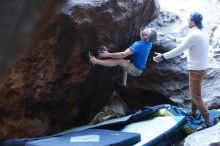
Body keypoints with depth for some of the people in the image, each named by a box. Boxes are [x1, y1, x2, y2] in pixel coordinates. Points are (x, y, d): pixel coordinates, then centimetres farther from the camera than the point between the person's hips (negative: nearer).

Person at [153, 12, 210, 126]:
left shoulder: (193, 35, -23)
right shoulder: (203, 34, 7)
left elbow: (179, 50, -21)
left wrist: (163, 56, -14)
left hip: (196, 70, -9)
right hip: (202, 68, 9)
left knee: (196, 97, -2)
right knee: (194, 92, 26)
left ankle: (207, 122, 1)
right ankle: (193, 113, 41)